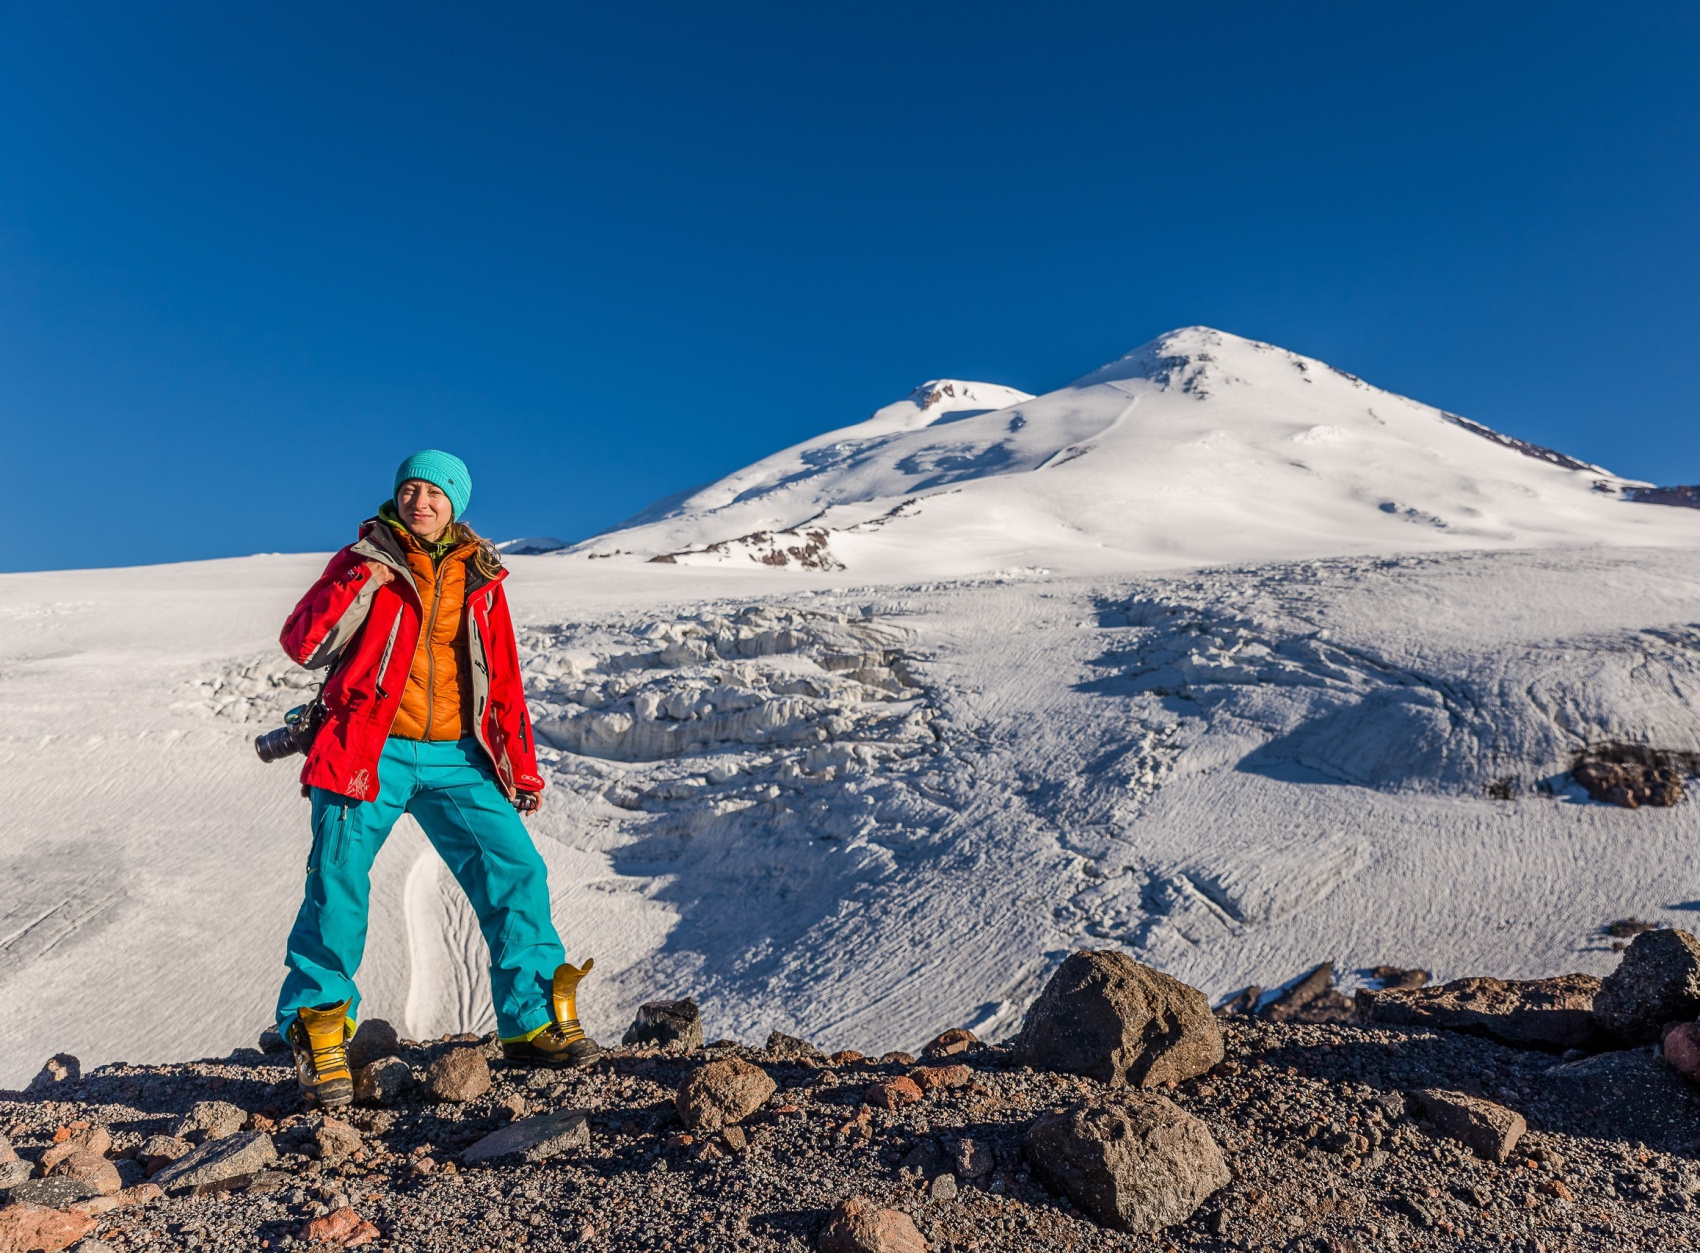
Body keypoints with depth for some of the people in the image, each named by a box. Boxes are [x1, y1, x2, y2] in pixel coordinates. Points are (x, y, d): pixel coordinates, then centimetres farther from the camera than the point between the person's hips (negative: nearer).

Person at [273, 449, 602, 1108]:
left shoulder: (479, 578, 12)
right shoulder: (363, 560, 5)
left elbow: (503, 679, 16)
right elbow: (303, 645, -4)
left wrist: (522, 767, 13)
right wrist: (357, 585, -16)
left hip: (456, 758, 3)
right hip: (371, 752, -2)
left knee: (515, 871, -4)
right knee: (338, 884, -9)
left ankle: (536, 1021, 8)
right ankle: (317, 1033, 9)